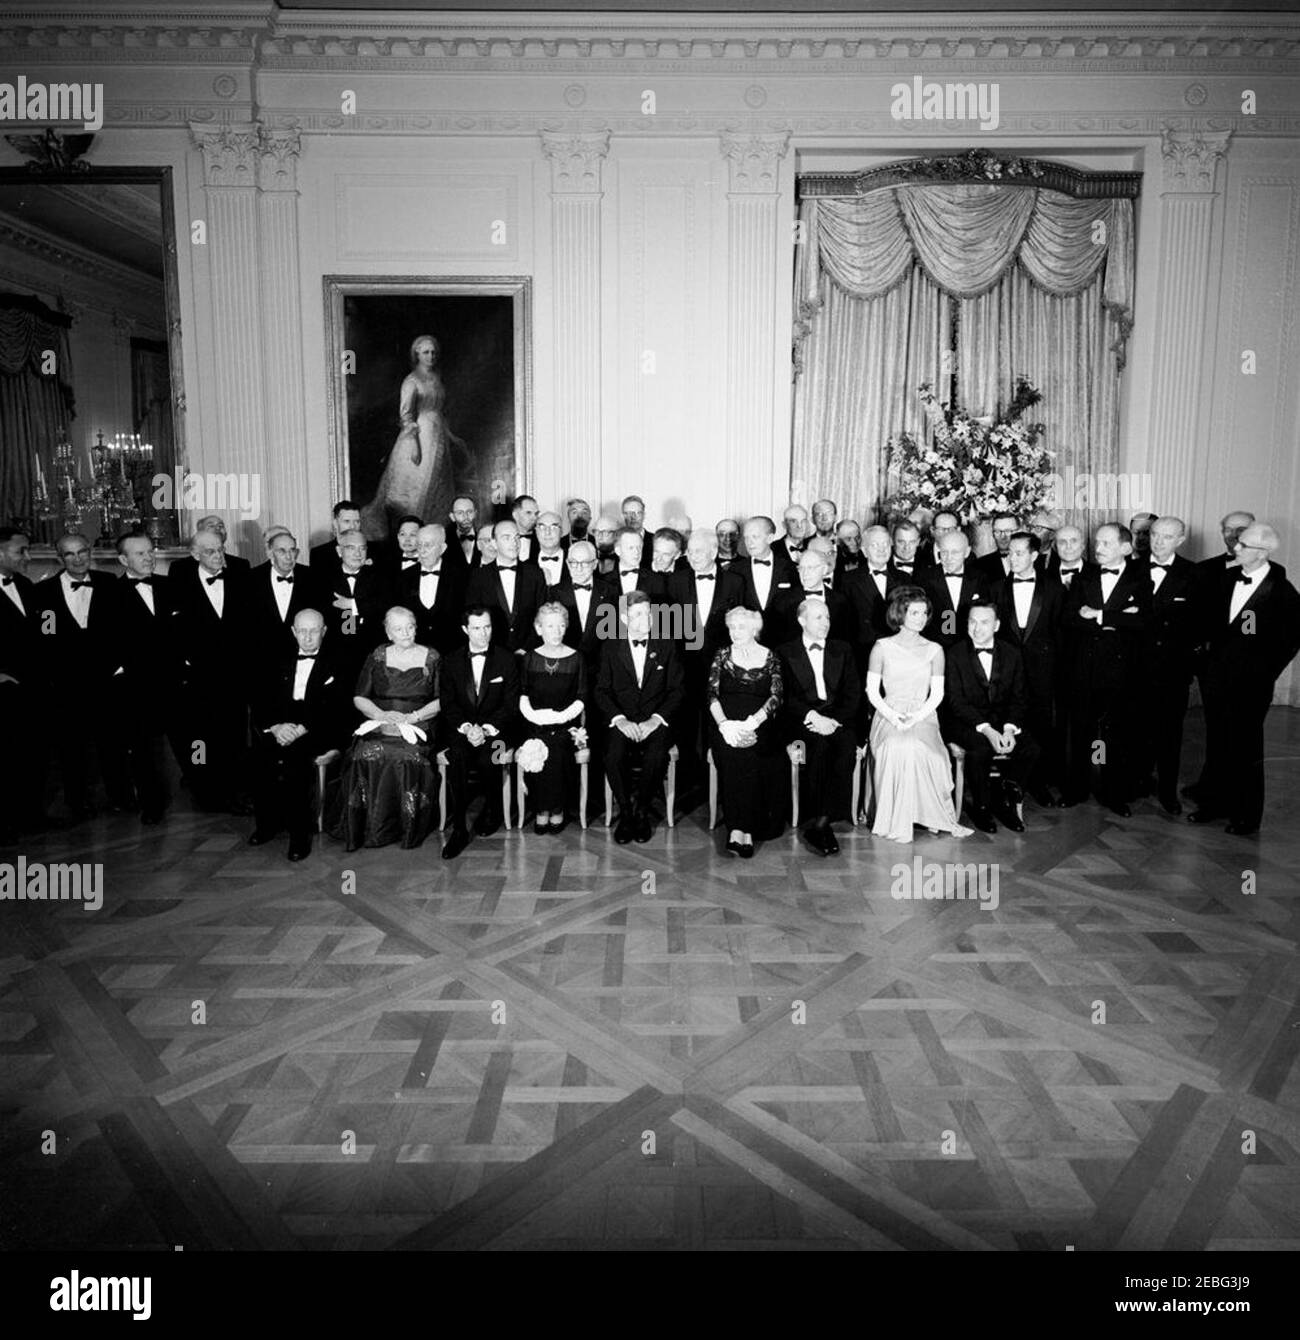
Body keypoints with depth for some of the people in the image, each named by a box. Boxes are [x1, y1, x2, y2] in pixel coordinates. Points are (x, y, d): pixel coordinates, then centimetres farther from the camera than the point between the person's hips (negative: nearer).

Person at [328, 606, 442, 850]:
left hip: (417, 726, -1)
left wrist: (411, 716, -11)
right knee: (366, 756, -31)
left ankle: (408, 829, -19)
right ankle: (367, 828, -19)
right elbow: (359, 698, 12)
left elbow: (441, 701, 3)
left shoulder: (431, 658, 9)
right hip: (378, 725, 2)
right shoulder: (377, 657, 14)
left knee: (409, 757, -35)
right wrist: (381, 714, -7)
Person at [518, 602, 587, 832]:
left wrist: (561, 715, -12)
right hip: (535, 724, 1)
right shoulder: (530, 659, 12)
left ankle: (557, 810, -12)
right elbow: (523, 694, 10)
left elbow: (581, 699, 3)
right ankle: (541, 810, -13)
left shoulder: (576, 659, 8)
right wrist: (531, 713, -10)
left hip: (565, 723, -1)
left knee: (556, 750, -30)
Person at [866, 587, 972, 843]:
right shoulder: (882, 647, 9)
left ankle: (933, 816, -23)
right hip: (888, 717, -1)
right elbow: (872, 690, 6)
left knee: (916, 747, -34)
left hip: (922, 718, 1)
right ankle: (896, 823, -27)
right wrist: (892, 715, -12)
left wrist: (917, 716, -12)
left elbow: (937, 693, 7)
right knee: (895, 747, -34)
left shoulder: (934, 650, 13)